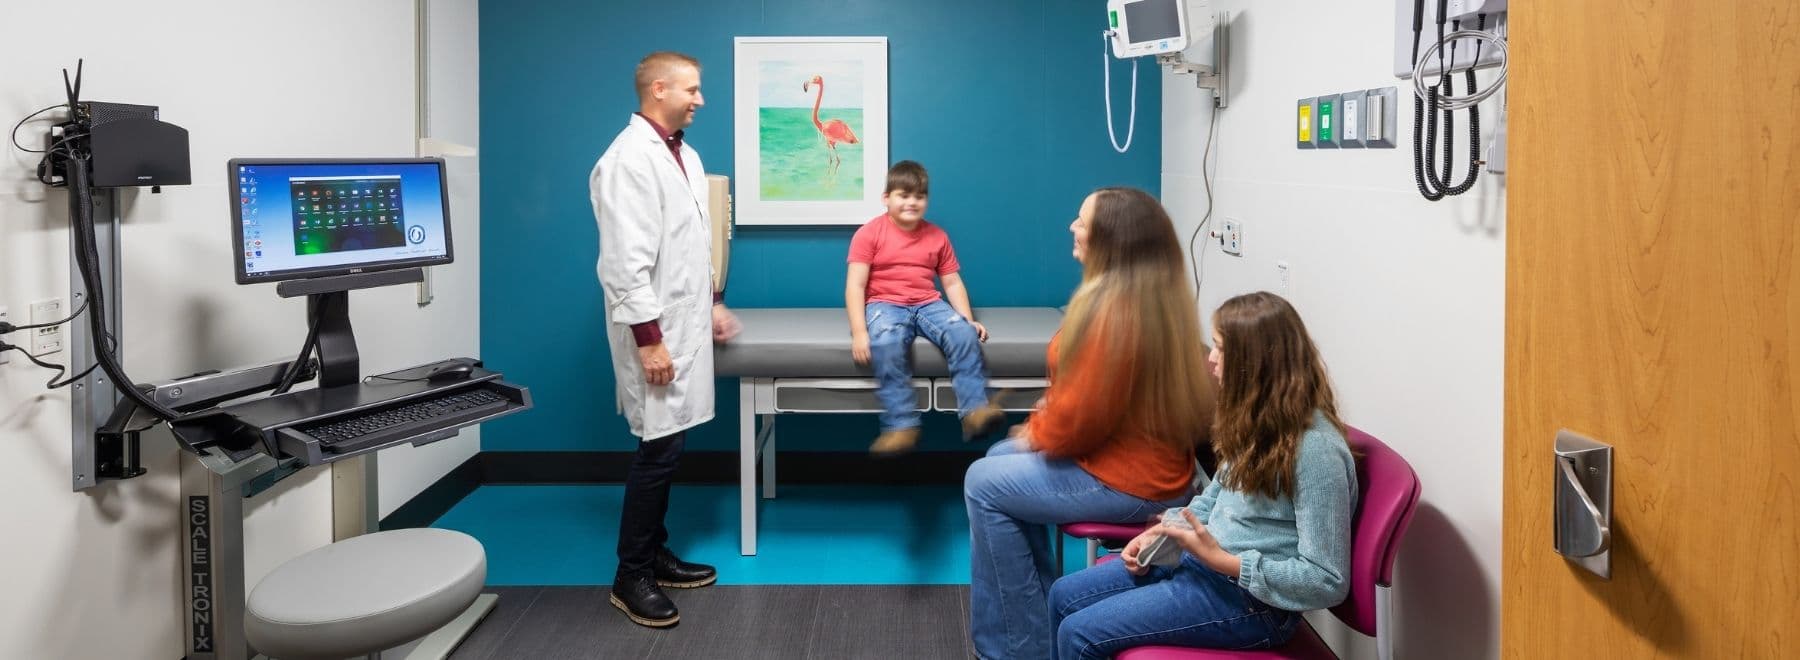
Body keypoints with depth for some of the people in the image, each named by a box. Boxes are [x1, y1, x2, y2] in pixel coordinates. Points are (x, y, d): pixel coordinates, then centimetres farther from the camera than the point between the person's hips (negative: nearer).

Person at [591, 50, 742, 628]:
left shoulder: (685, 155, 12)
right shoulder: (629, 160, -16)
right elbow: (626, 261, -21)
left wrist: (712, 302, 20)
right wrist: (648, 337, -22)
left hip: (683, 321, 9)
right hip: (655, 328, -9)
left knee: (667, 444, 13)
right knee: (659, 447, -5)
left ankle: (654, 554, 25)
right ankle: (630, 577, 8)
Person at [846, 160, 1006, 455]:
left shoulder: (937, 236, 12)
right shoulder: (869, 233, 0)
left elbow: (953, 282, 13)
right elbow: (855, 285, -6)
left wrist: (969, 319, -2)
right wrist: (859, 332, -18)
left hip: (928, 304, 3)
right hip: (885, 304, -3)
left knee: (964, 333, -27)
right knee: (886, 342, -37)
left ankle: (975, 410, -30)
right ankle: (902, 424, -36)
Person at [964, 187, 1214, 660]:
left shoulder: (1116, 309, -27)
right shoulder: (1154, 295, 5)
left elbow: (1082, 414, -24)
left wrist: (1037, 435, -5)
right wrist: (1041, 423, 5)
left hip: (1130, 480, -10)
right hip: (1146, 458, 10)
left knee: (984, 484, -2)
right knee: (1002, 457, 19)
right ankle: (1037, 604, 27)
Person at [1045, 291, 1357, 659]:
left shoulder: (1315, 449, -26)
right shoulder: (1259, 415, 3)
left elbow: (1328, 582, -25)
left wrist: (1220, 559, -25)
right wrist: (1162, 533, 1)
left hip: (1252, 599, -9)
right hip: (1205, 558, 9)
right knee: (1064, 597, 9)